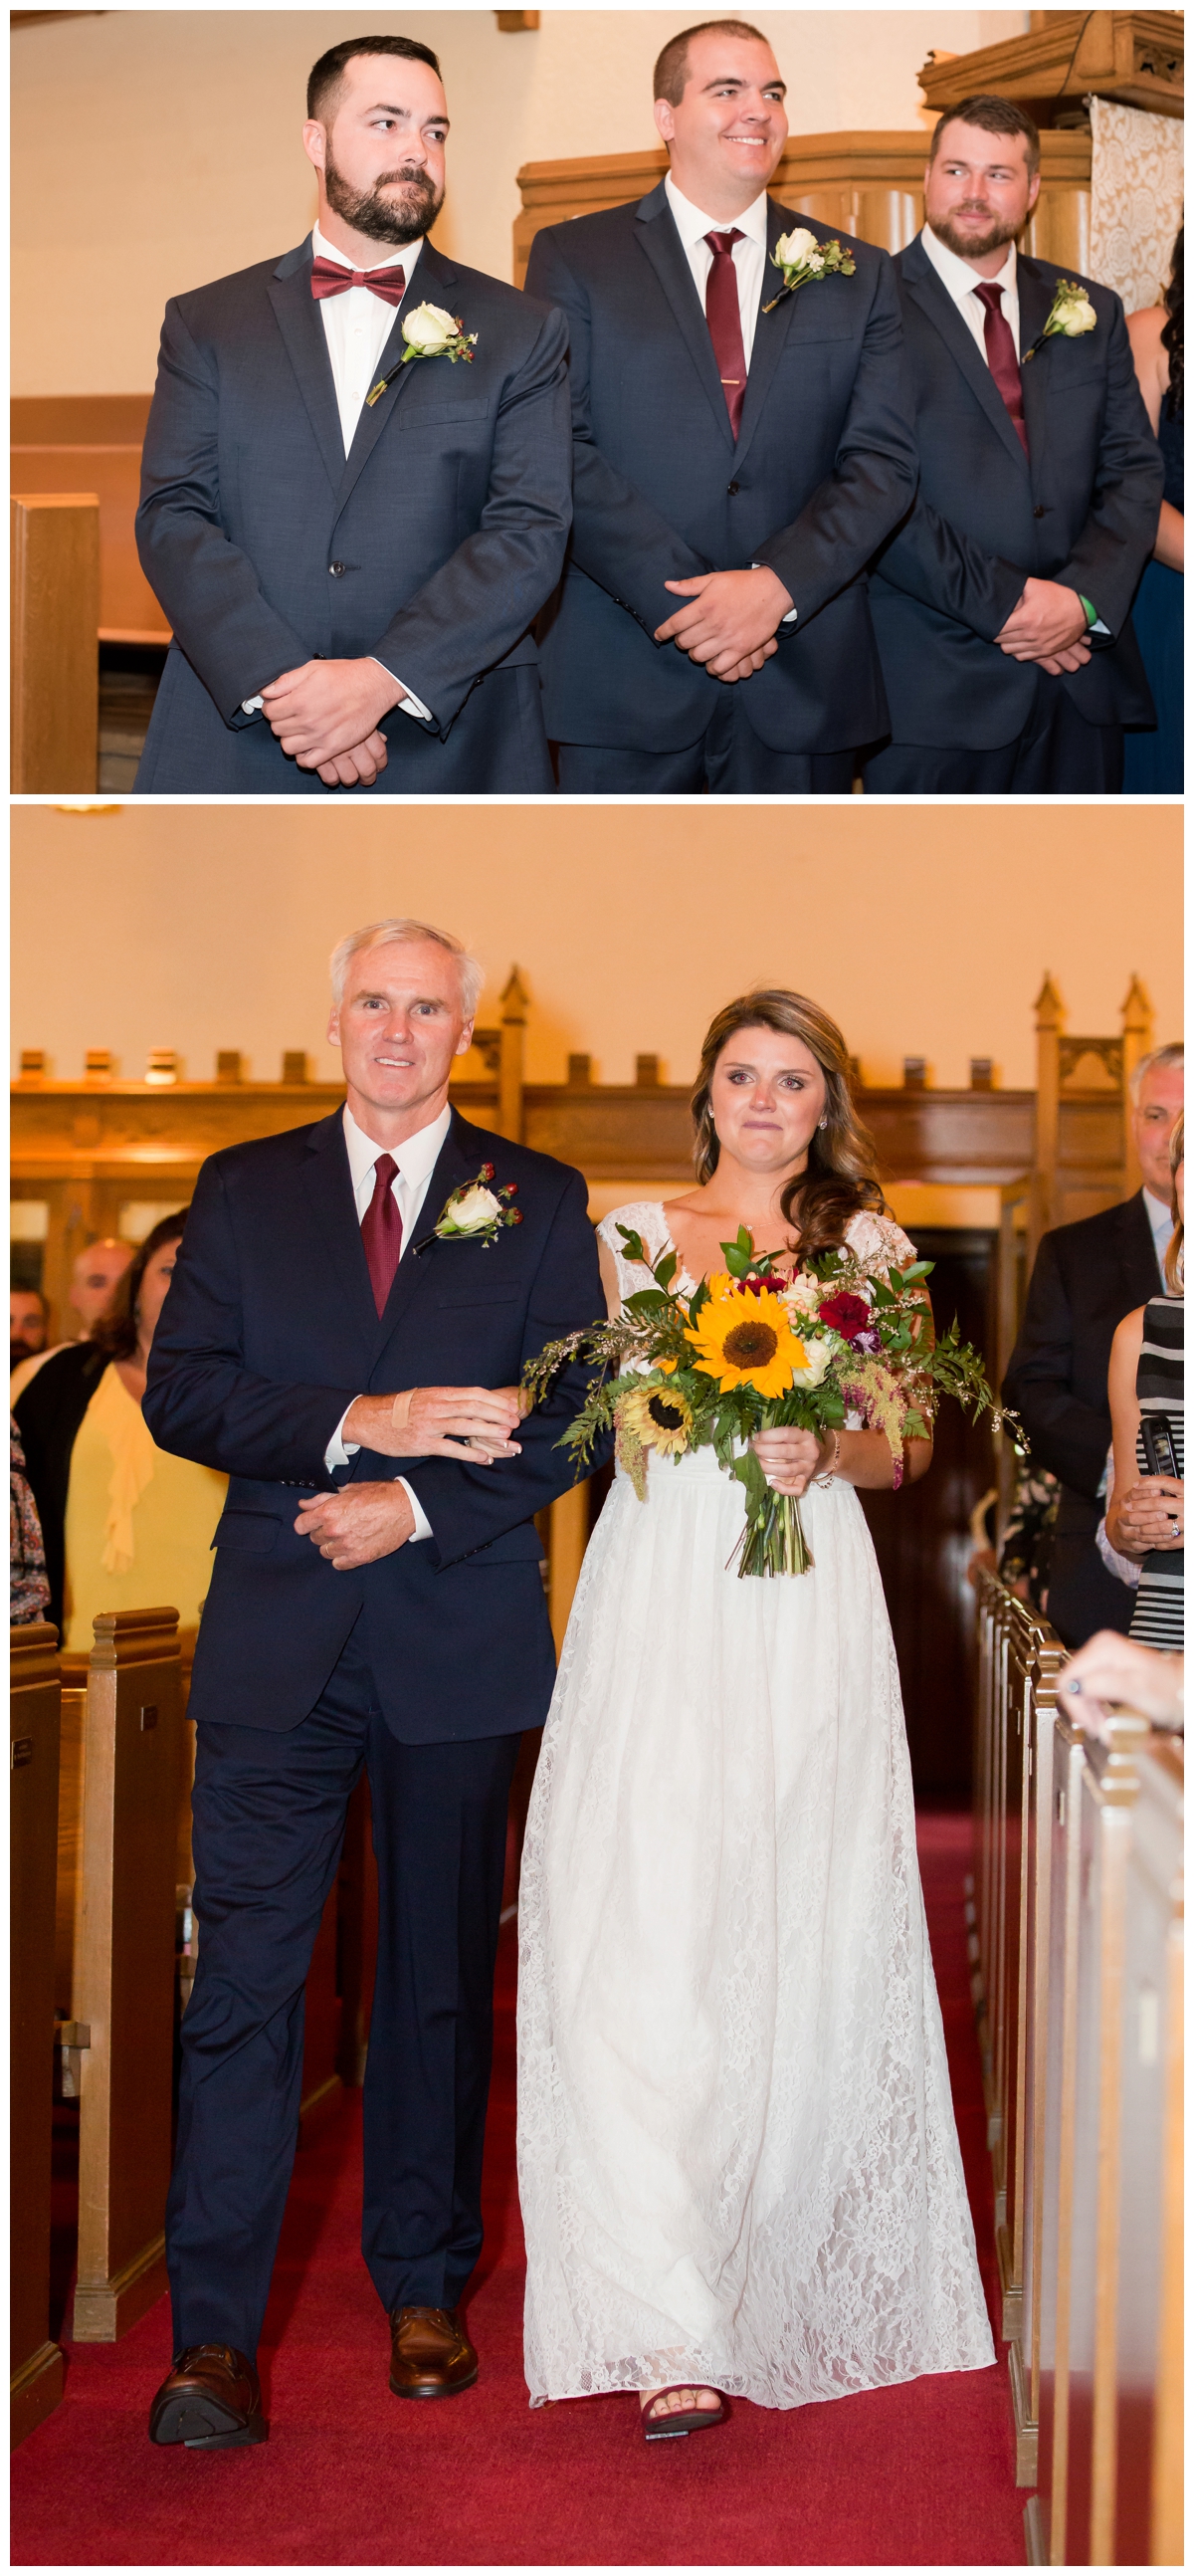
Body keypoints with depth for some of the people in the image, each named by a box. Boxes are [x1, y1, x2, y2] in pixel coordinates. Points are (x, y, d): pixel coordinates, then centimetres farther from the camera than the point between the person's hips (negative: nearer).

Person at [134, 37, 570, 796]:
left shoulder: (519, 333, 7)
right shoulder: (206, 324, 10)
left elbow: (530, 532, -4)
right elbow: (172, 517, 0)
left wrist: (384, 677, -18)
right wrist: (279, 681, -16)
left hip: (448, 747, 0)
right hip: (235, 746, 1)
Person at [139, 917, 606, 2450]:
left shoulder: (537, 1203, 7)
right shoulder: (244, 1189, 9)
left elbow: (573, 1416, 0)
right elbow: (180, 1393, 0)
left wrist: (417, 1504, -13)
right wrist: (359, 1425, -14)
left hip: (456, 1633, 0)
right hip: (276, 1636, 0)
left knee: (441, 1978, 9)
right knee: (243, 1979, -5)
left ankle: (424, 2291, 23)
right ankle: (215, 2338, 0)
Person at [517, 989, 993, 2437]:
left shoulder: (868, 1246, 12)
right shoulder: (632, 1235, 13)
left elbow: (912, 1442, 9)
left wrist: (827, 1453, -10)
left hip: (807, 1605, 0)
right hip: (656, 1599, 0)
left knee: (800, 1931, 0)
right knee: (639, 1925, -11)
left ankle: (782, 2256, 19)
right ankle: (678, 2330, -8)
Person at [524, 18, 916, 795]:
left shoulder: (859, 274, 12)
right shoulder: (573, 259, 5)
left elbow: (885, 459, 2)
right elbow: (561, 454, -5)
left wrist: (777, 585, -14)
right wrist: (682, 603, -15)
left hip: (803, 687, 2)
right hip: (625, 683, -2)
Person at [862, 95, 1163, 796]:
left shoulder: (1090, 312, 14)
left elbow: (1135, 469, 9)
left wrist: (1087, 597, -9)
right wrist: (998, 601, -15)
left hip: (1084, 683, 4)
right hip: (936, 688, -4)